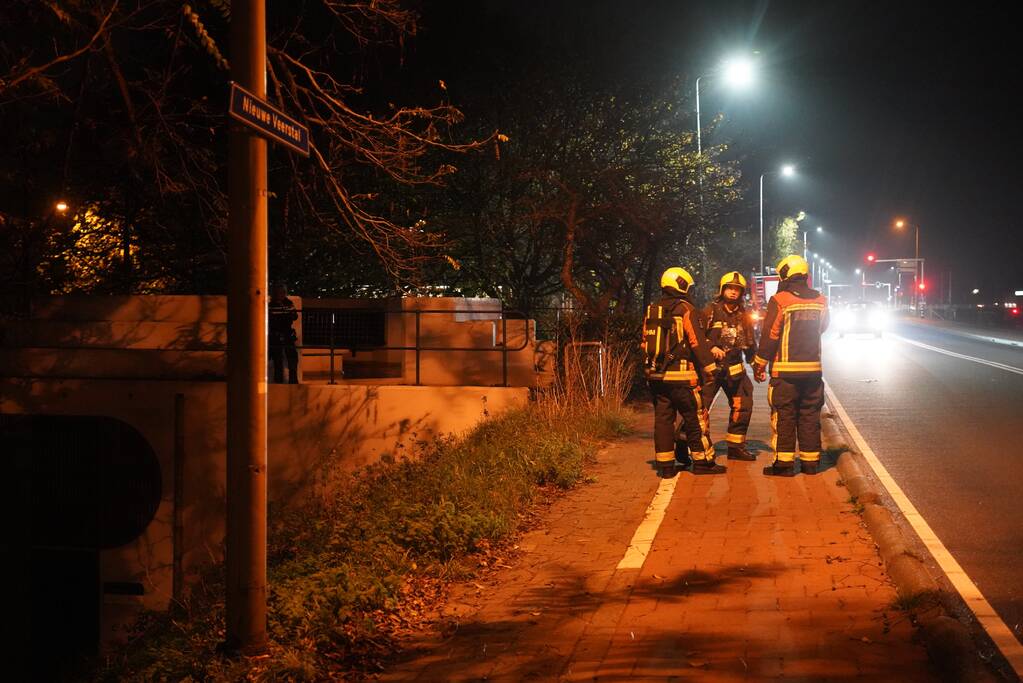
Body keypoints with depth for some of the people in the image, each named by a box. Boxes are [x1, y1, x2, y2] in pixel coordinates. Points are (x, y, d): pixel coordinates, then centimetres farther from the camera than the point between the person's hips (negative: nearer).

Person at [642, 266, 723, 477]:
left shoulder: (651, 311, 12)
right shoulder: (686, 309, -7)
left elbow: (645, 343, 15)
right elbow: (697, 341, -10)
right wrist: (710, 367, -5)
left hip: (656, 375, 6)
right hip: (680, 375, -6)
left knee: (662, 418, 7)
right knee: (695, 418, 2)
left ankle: (665, 465, 8)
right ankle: (703, 461, 5)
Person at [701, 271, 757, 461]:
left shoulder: (744, 316, 12)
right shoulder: (711, 311, -3)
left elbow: (750, 343, 19)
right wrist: (711, 347, -20)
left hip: (734, 368, 6)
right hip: (711, 367, -5)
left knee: (743, 405, 5)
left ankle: (736, 446, 16)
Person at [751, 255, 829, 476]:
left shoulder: (780, 300, -11)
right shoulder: (820, 300, 5)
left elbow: (769, 336, -10)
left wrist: (759, 365, -1)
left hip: (785, 370, -5)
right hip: (813, 368, 5)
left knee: (784, 416, 1)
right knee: (810, 416, 11)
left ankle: (784, 463, 1)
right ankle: (810, 462, 15)